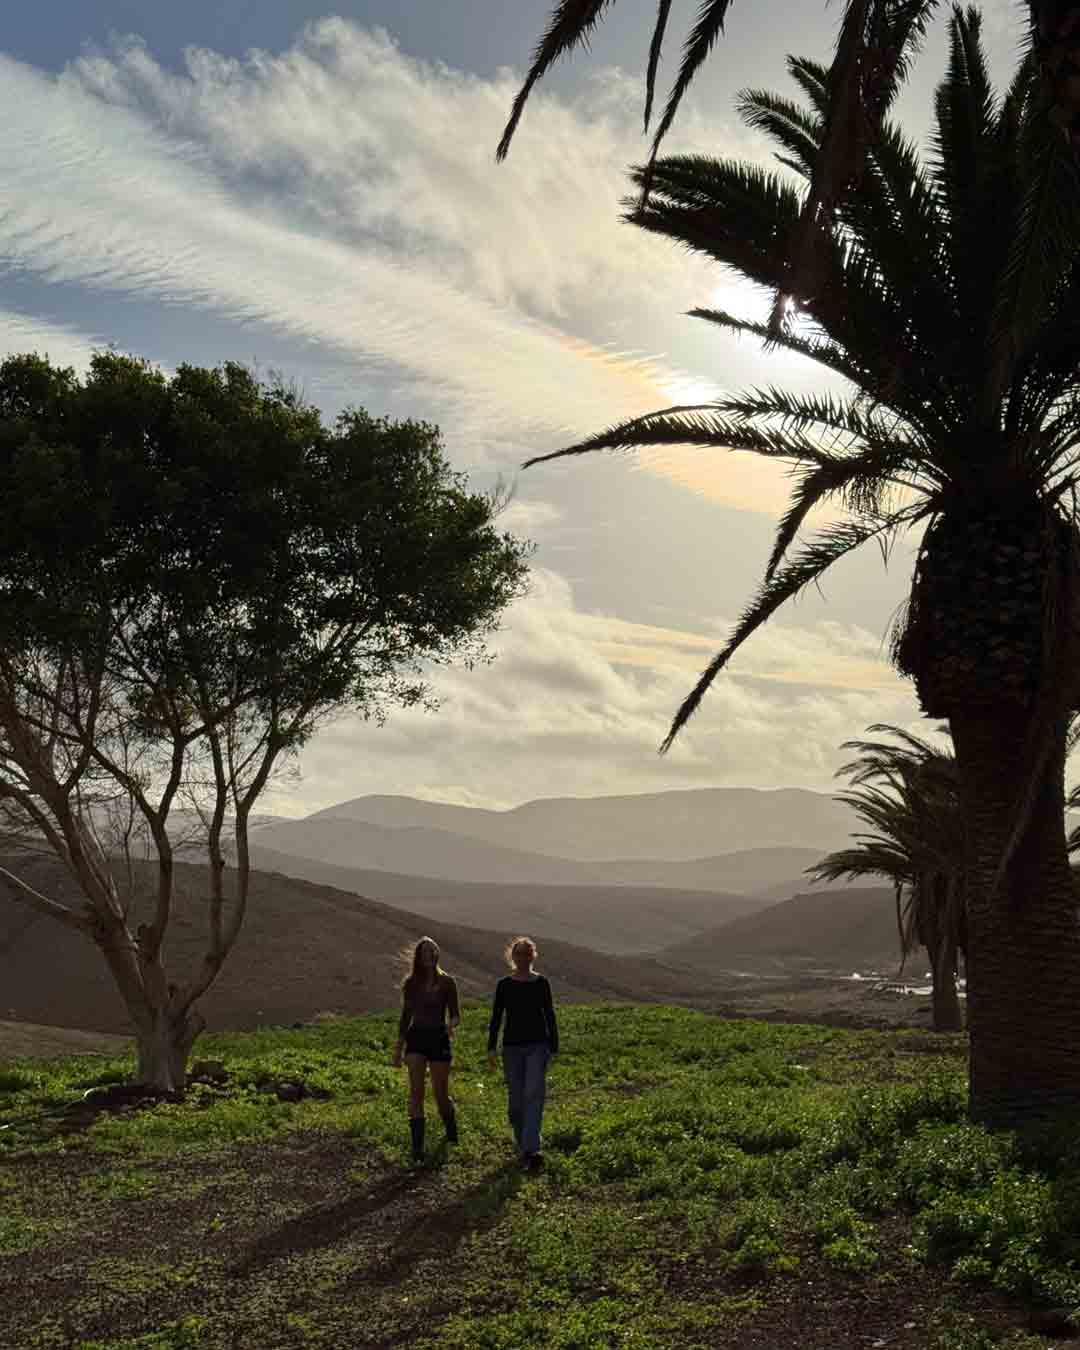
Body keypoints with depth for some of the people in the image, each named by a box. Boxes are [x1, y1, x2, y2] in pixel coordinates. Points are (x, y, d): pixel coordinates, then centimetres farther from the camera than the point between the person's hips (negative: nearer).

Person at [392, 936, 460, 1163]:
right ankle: (417, 1147, -11)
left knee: (440, 1093, 7)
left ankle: (451, 1128, 38)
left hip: (439, 1039, -1)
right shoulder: (410, 983, 5)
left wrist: (451, 1024, -24)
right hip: (416, 1038, 1)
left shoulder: (446, 982, -2)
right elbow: (405, 1017, 13)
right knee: (416, 1091, -12)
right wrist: (398, 1049, 14)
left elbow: (455, 1015, 0)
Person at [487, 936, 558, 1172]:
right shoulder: (504, 985, 3)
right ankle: (522, 1148, 24)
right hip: (512, 1046, 1)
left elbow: (550, 1016, 7)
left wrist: (554, 1047, 5)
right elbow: (496, 1017, 3)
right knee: (516, 1100, 7)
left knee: (534, 1095, -15)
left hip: (537, 1046, -1)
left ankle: (531, 1151, -23)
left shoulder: (541, 983, 3)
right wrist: (491, 1048, -3)